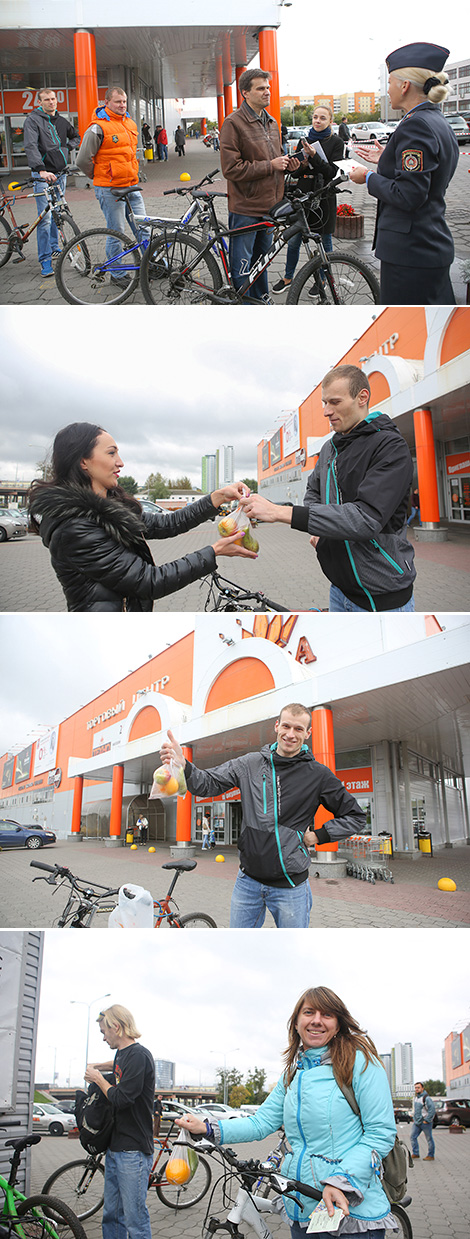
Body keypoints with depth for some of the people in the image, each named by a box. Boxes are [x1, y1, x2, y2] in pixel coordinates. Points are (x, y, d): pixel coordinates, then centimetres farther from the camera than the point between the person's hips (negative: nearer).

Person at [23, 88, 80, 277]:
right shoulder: (33, 120, -7)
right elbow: (31, 147, -21)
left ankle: (54, 248, 30)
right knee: (45, 218, -10)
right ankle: (45, 260, -9)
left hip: (61, 173, 6)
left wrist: (69, 147, 10)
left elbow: (76, 136, 32)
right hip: (43, 175, -6)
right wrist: (41, 169, -36)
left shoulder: (61, 121, 13)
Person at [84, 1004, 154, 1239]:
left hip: (133, 1151, -10)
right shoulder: (122, 1054, 14)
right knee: (111, 1215, 14)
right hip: (114, 1148, 10)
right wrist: (97, 1066, 22)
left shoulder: (139, 1056, -16)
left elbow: (121, 1098, -22)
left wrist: (98, 1079, -6)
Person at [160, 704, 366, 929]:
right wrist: (183, 765, -22)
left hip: (290, 886, -2)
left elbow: (355, 817, 6)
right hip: (248, 882, 2)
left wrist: (318, 836, -5)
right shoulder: (250, 764, 3)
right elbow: (208, 784, -3)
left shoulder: (318, 775, -2)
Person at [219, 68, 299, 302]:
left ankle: (262, 299, 30)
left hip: (269, 205, 8)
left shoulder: (271, 123, 14)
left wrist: (286, 164, 4)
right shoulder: (234, 122, -11)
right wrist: (270, 166, -18)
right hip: (245, 208, -8)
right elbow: (231, 168, -19)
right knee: (242, 267, -2)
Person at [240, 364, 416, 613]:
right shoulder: (329, 448, 10)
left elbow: (367, 518, -28)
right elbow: (313, 491, 28)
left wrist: (281, 512, -30)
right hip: (340, 591, 7)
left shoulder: (391, 447, -16)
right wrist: (317, 529, 2)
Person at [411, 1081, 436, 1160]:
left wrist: (427, 1120, -20)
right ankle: (415, 1154, 10)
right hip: (416, 1122, 8)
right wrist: (414, 1117, 17)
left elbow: (432, 1109, -22)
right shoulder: (416, 1097, 11)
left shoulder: (426, 1098, -16)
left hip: (425, 1122, -8)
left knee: (429, 1139, 3)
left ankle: (431, 1156, 12)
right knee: (413, 1137, 2)